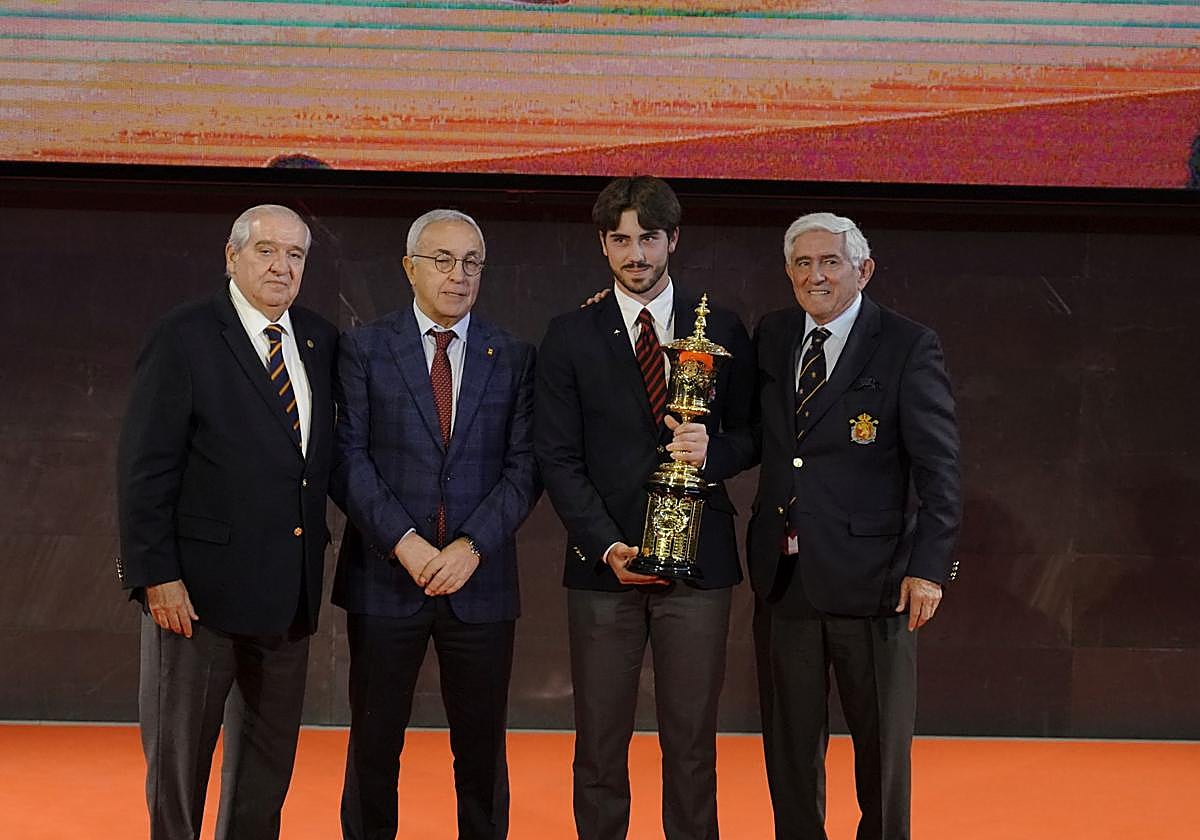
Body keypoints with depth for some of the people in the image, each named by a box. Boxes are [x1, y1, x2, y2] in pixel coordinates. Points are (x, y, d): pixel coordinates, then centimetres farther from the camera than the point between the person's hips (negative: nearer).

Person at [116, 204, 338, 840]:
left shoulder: (321, 341, 9)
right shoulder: (183, 338, -8)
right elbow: (144, 469, -11)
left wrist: (315, 552, 6)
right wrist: (156, 574, -16)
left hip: (290, 591, 6)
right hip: (202, 585, -5)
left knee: (269, 759, 15)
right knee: (178, 751, 7)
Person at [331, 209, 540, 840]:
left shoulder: (514, 358, 6)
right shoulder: (364, 348, 2)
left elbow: (525, 466, 0)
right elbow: (349, 457, -4)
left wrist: (473, 546, -12)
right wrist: (404, 542, -14)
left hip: (480, 581, 1)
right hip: (385, 577, -1)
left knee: (481, 751, 7)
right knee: (374, 746, 7)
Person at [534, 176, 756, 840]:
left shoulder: (722, 330, 8)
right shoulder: (569, 337, 6)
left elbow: (751, 434, 12)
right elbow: (557, 456, 1)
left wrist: (715, 451, -12)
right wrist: (606, 544, -11)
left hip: (698, 561, 0)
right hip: (603, 562, 0)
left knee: (692, 739, 3)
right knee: (599, 742, 3)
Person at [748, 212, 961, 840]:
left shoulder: (908, 347, -7)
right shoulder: (770, 337, 9)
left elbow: (939, 466, -9)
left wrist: (929, 566, -14)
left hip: (869, 576, -4)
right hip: (783, 575, 4)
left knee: (882, 740, 9)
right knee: (789, 742, 13)